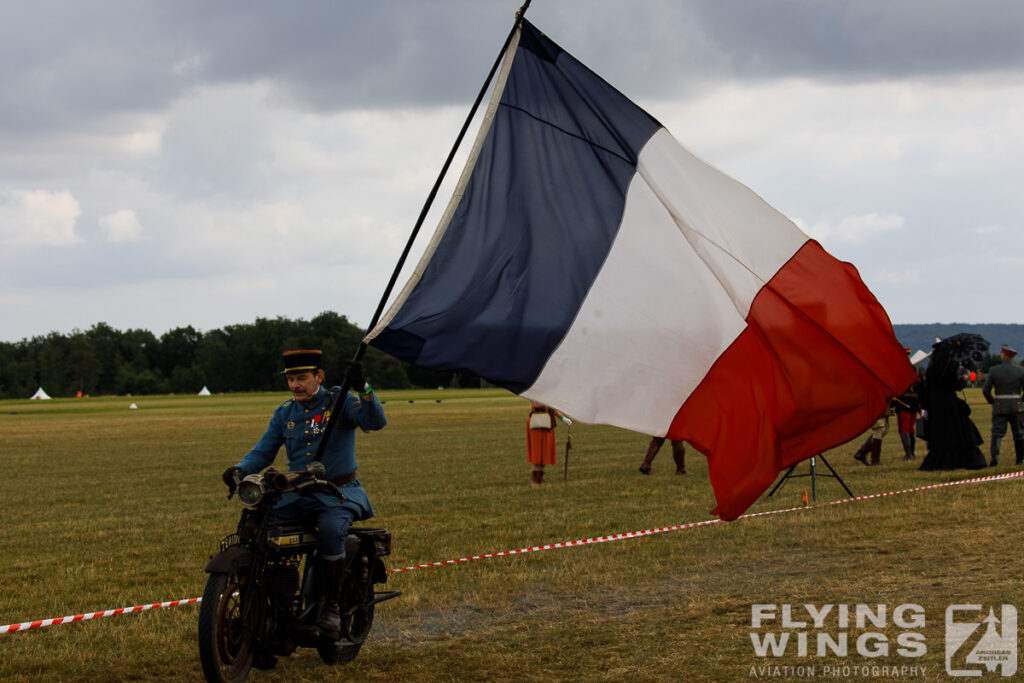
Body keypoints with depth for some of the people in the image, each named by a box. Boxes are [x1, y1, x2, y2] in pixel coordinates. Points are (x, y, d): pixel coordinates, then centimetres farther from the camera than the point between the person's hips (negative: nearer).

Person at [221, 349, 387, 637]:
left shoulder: (339, 403, -3)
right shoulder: (284, 413, 12)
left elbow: (376, 421, -18)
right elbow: (263, 451, 9)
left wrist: (363, 388, -36)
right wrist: (240, 470, -13)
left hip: (338, 494, -5)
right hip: (296, 494, 5)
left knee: (330, 530, -35)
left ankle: (331, 606, -22)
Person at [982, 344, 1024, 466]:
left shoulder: (994, 370, -3)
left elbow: (985, 390, -1)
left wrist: (992, 402, 15)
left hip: (999, 407, -1)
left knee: (997, 433, -3)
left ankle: (994, 456, -24)